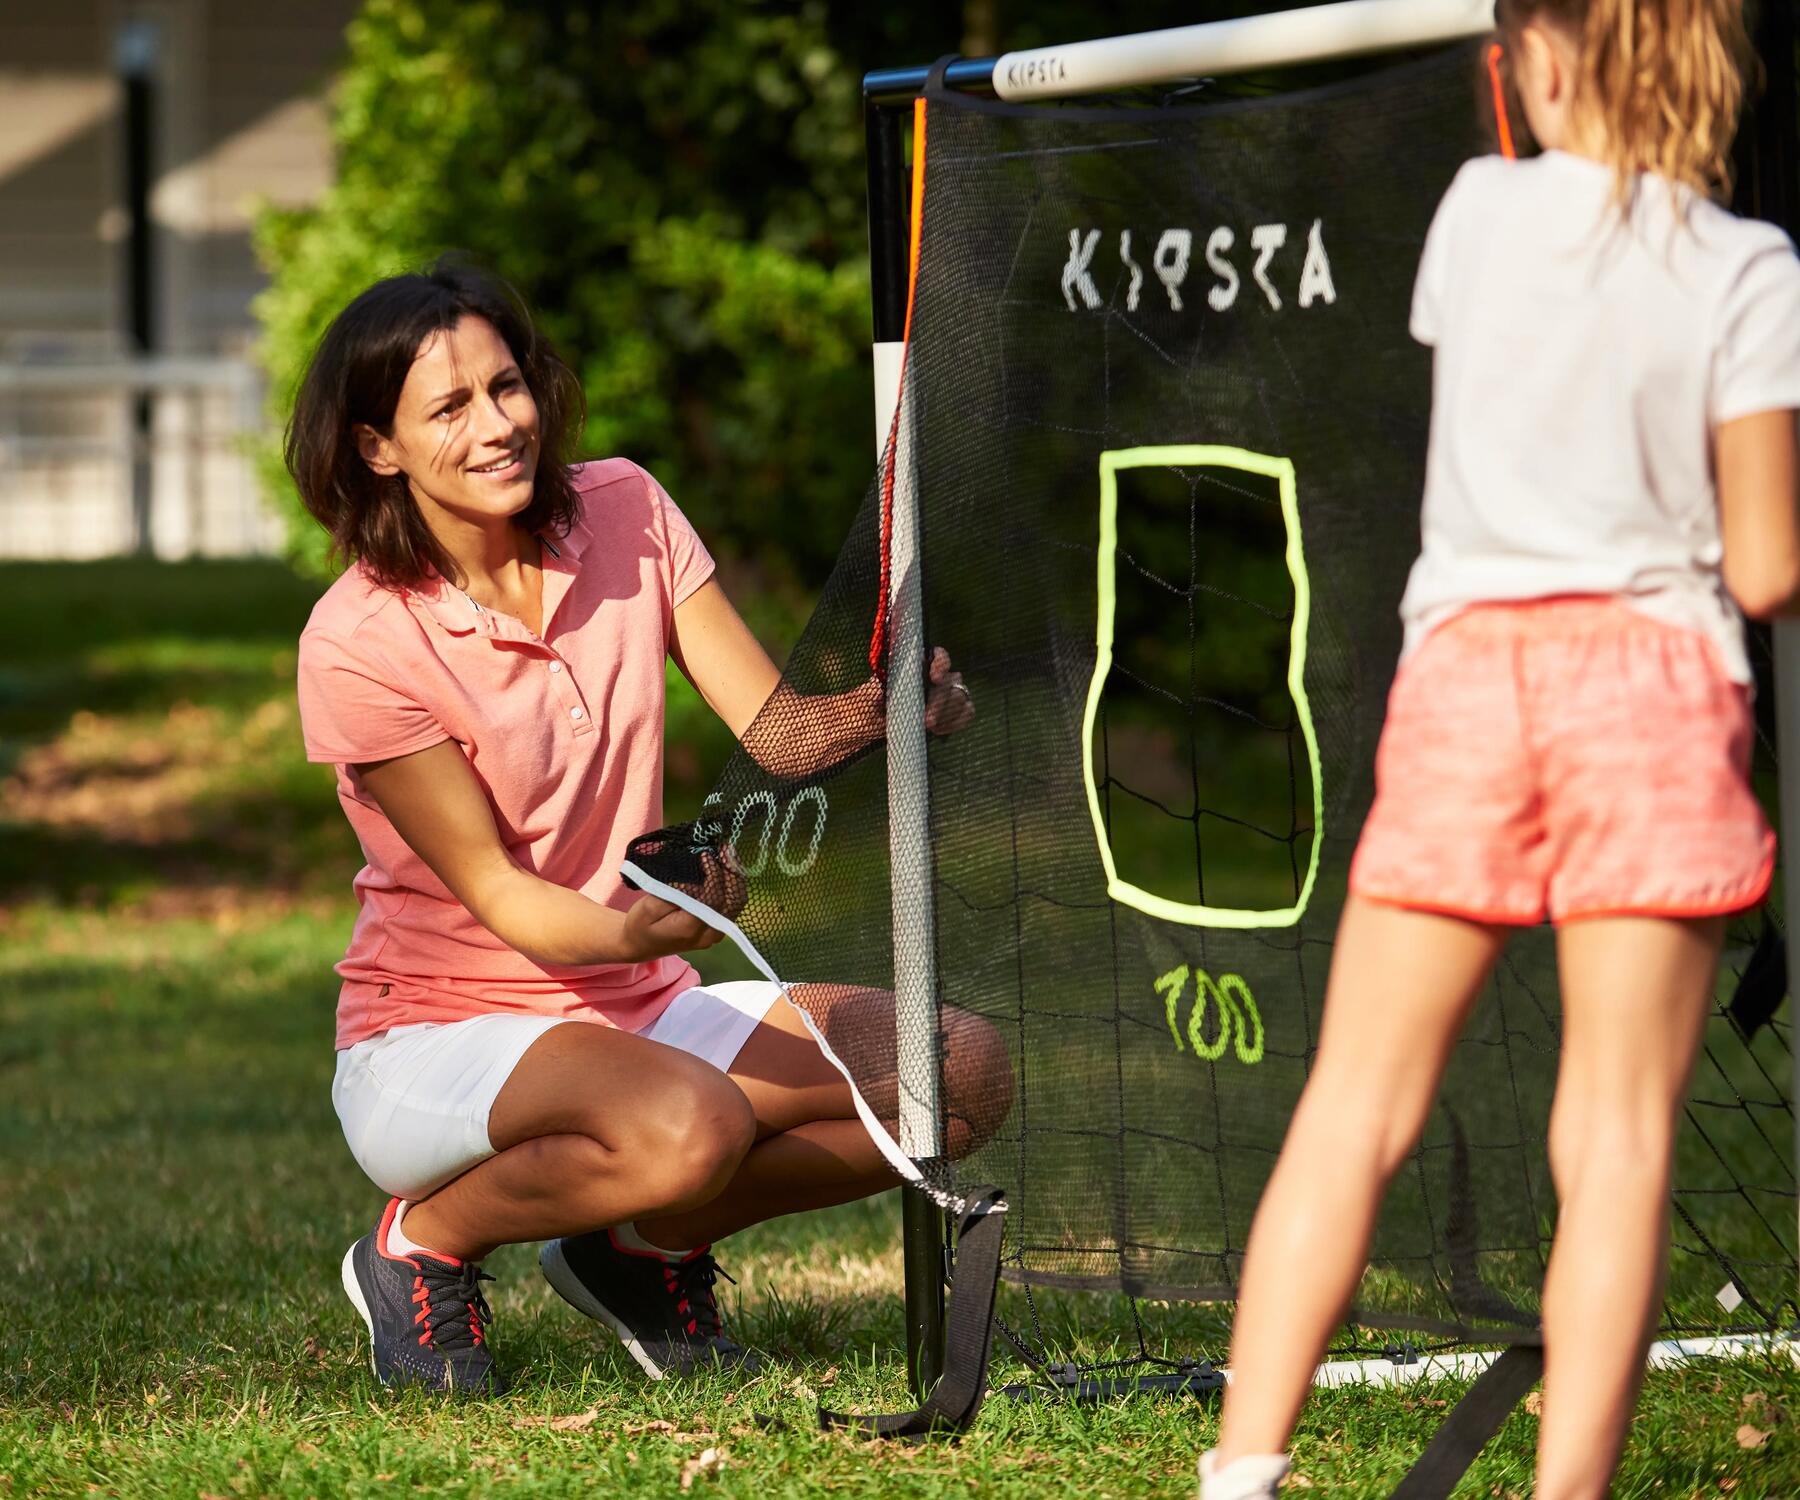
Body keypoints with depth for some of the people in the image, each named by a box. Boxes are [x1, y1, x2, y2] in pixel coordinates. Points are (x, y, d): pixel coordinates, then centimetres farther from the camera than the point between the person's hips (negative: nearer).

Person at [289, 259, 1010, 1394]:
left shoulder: (625, 513, -1)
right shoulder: (357, 645, -17)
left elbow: (778, 732, -4)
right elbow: (494, 888, -16)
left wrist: (884, 708, -27)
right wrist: (629, 933, -36)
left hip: (644, 1010, 6)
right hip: (438, 1036, -6)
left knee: (966, 1070, -14)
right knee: (689, 1126, -38)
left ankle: (644, 1241, 5)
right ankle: (423, 1245, -8)